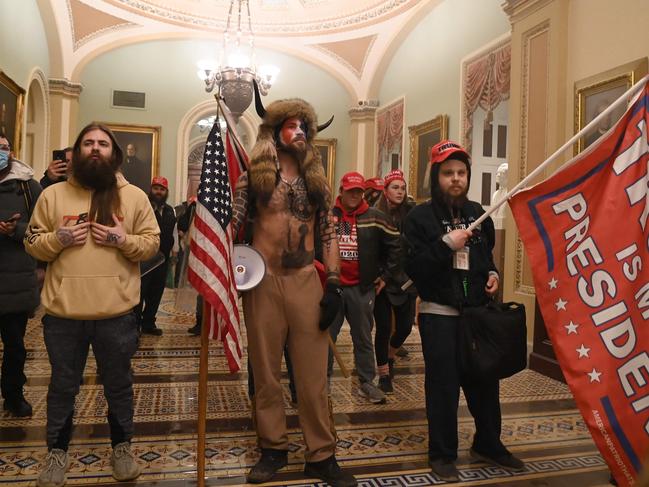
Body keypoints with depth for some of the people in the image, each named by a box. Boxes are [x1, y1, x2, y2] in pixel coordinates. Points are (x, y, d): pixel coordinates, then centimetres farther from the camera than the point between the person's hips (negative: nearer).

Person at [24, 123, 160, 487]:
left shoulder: (135, 196, 3)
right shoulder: (53, 194, 5)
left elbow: (152, 243, 2)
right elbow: (33, 243, 8)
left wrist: (124, 240, -15)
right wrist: (58, 238, -12)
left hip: (117, 312, -1)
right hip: (62, 312, 1)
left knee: (119, 384, 14)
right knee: (63, 386, 16)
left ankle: (122, 446, 34)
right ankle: (58, 451, 36)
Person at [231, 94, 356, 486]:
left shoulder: (317, 181, 11)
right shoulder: (253, 176, 4)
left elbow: (329, 234, 8)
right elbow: (232, 224, 0)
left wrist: (334, 285, -1)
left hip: (306, 280, 1)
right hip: (263, 279, -1)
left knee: (314, 372, 3)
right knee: (266, 369, 8)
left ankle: (321, 455, 16)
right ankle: (274, 448, 24)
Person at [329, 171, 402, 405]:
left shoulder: (375, 218, 0)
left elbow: (395, 245, 6)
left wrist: (385, 275, 6)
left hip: (362, 288, 0)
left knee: (363, 337, 10)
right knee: (326, 336, 8)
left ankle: (367, 383, 23)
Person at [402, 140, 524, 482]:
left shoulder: (477, 213, 10)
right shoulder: (420, 217, -7)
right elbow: (412, 267, -17)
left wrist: (492, 274, 5)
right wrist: (446, 244, -22)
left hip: (478, 311, 5)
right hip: (439, 314, -5)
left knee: (485, 380, 13)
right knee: (443, 385, 1)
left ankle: (488, 444, 34)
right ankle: (442, 454, 19)